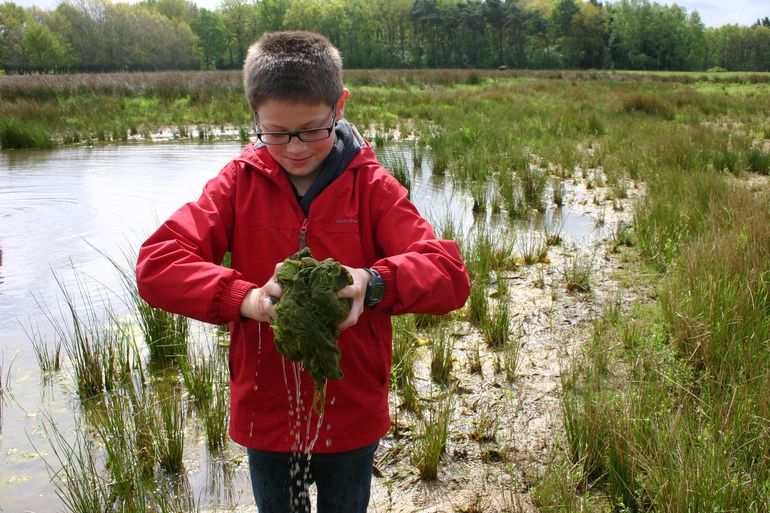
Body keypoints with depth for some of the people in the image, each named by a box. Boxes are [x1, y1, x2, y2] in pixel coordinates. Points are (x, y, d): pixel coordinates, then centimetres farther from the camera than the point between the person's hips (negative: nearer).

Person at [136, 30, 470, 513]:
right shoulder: (240, 181, -7)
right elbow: (155, 264, -16)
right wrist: (245, 298, -32)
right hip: (266, 414, 1)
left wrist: (373, 283, -38)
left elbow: (450, 276, -17)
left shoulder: (372, 186, -10)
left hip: (352, 417, 0)